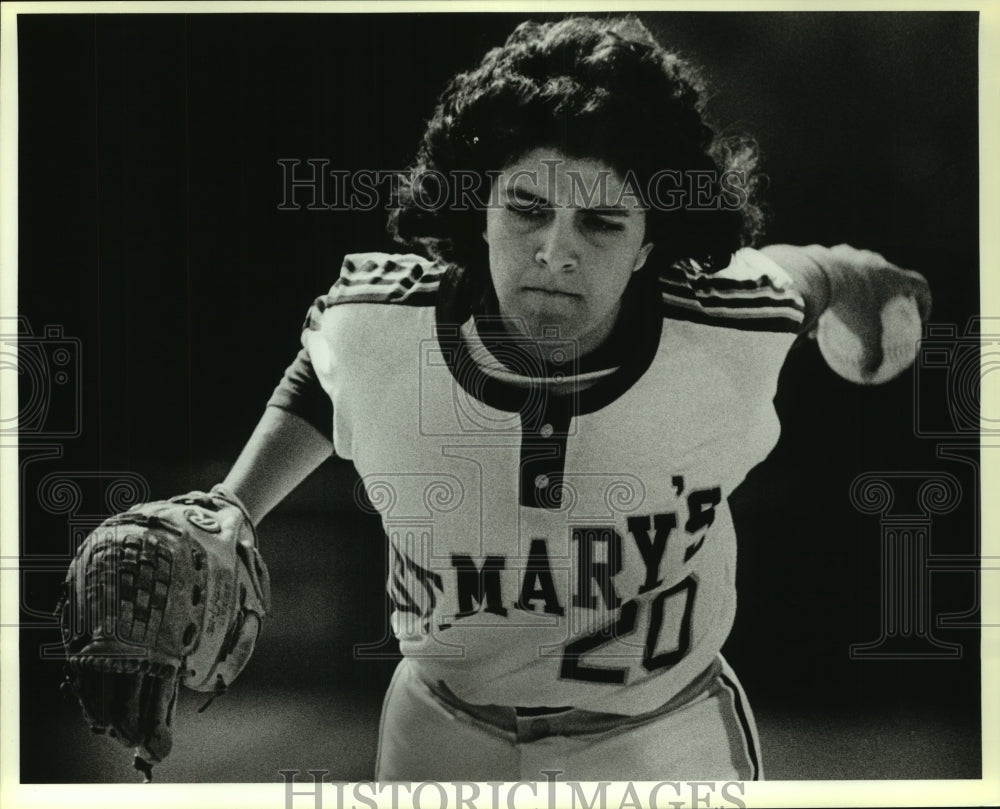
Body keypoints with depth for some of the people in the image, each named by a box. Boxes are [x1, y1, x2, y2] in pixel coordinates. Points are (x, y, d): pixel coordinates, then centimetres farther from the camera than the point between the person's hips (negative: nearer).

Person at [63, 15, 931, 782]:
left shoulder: (734, 332, -26)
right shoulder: (374, 321, -21)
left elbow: (777, 268, -1)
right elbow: (322, 378, 4)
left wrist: (842, 273, 16)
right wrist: (226, 518, -4)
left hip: (666, 738, -1)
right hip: (439, 731, 1)